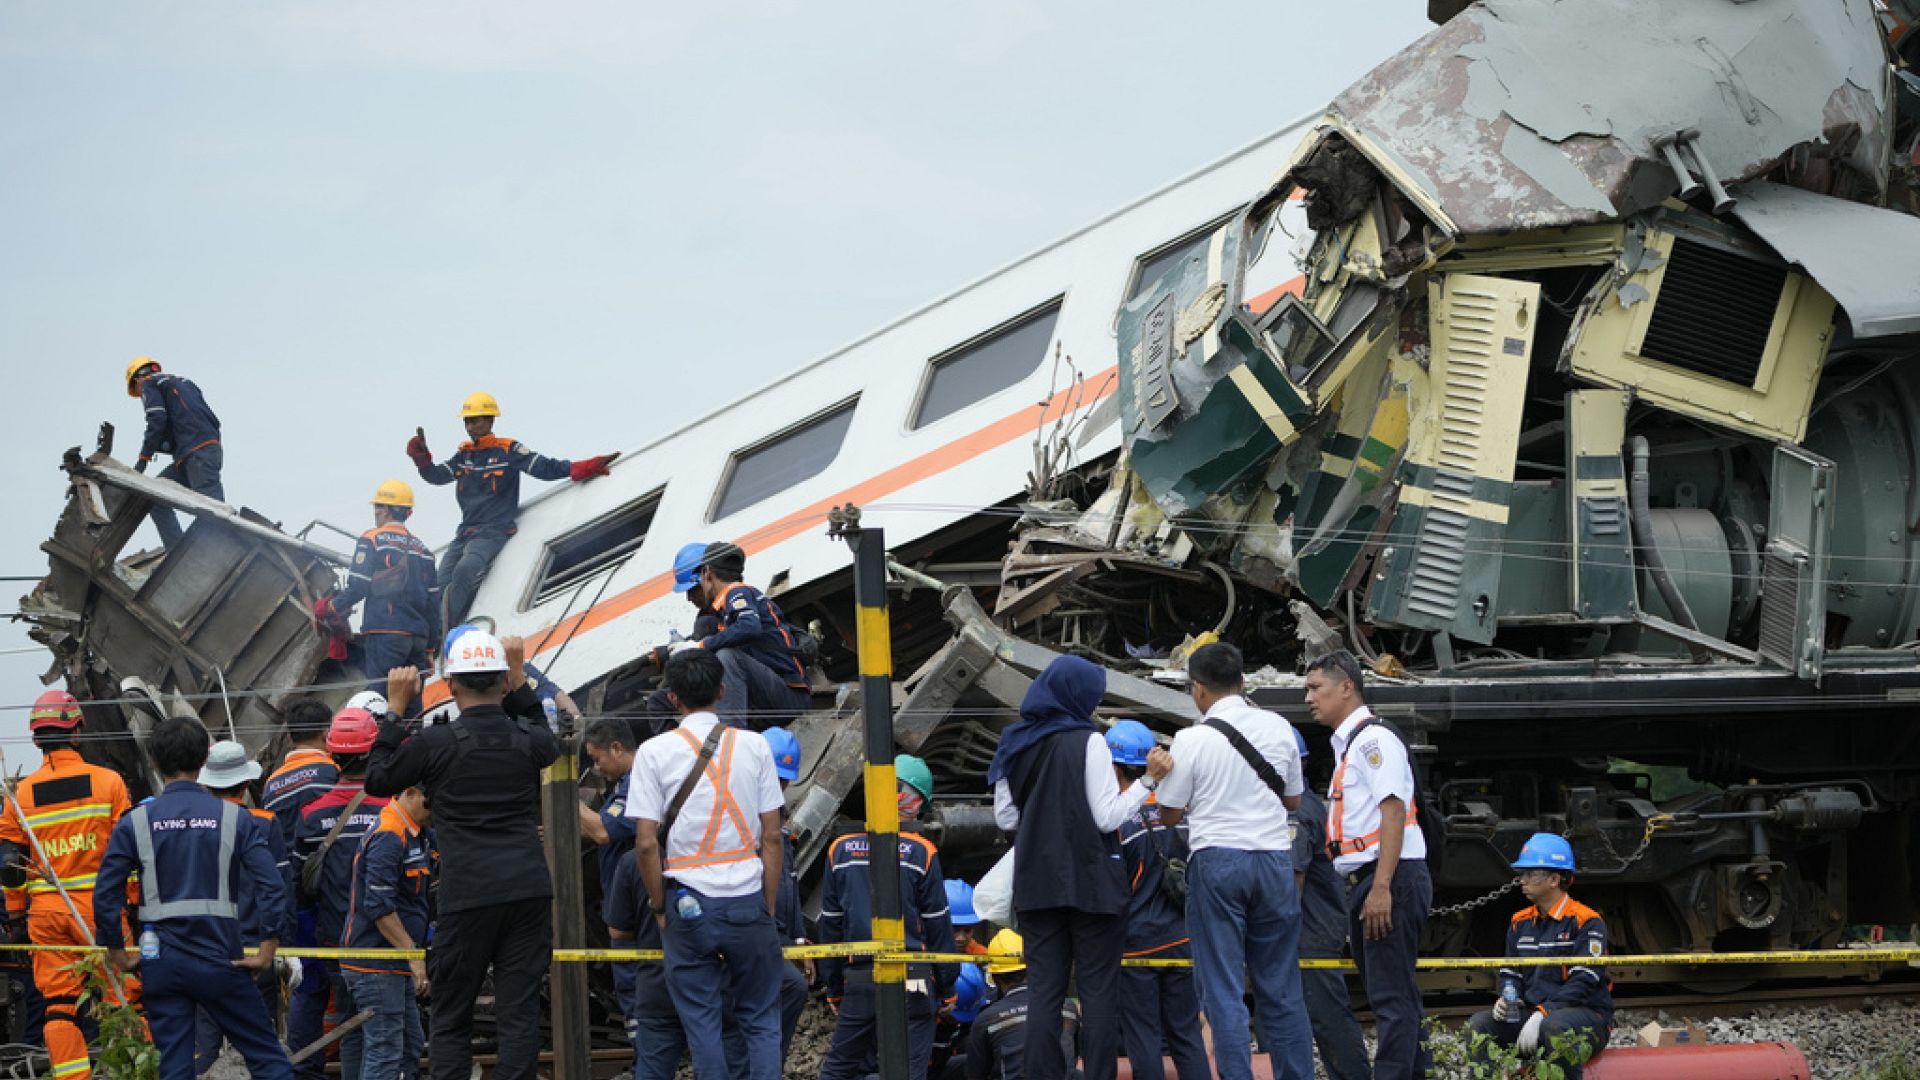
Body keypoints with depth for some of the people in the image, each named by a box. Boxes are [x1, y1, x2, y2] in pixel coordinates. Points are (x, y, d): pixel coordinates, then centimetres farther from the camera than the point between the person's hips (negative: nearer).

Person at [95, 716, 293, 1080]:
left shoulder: (135, 822, -1)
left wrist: (118, 954, 7)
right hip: (219, 960, -1)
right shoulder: (234, 819, -3)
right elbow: (271, 888, -11)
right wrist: (266, 954, -3)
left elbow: (106, 895, -4)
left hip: (160, 964, 1)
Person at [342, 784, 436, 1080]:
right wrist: (414, 955, -22)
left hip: (396, 965, 10)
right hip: (375, 966, -10)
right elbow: (379, 907, -23)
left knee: (412, 1045, 13)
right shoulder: (389, 838, -18)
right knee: (385, 1048, -9)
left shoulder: (417, 836, 13)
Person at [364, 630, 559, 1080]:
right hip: (529, 892, 2)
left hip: (467, 896, -2)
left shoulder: (435, 743, -6)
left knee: (451, 1019, 6)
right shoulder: (527, 739, 3)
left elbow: (378, 780, 11)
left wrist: (395, 709, 15)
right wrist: (521, 678, 31)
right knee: (520, 1012, 2)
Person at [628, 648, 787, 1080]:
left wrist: (659, 907, 4)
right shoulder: (753, 746, 1)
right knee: (760, 1019, 8)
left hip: (687, 902, -1)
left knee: (701, 1020, 7)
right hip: (747, 899, 1)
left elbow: (646, 843, -7)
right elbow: (772, 838, 1)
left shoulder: (655, 752, -3)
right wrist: (769, 908, 8)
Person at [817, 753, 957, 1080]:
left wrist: (834, 986, 16)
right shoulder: (921, 853, -5)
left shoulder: (841, 850, 3)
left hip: (858, 981, 3)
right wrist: (946, 986, 8)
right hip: (912, 983, -3)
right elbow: (938, 926, -2)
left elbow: (830, 924, 8)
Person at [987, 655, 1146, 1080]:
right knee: (1098, 989, 0)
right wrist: (1147, 782, -7)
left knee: (1044, 989, 5)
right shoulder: (1088, 742, -10)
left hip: (1037, 884, 5)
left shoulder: (1016, 745, 6)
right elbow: (1108, 817, -12)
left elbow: (1005, 817, 11)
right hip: (1091, 882, -5)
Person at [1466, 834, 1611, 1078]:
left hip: (1588, 1014, -6)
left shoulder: (1586, 922, -8)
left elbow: (1583, 982, -17)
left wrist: (1542, 1014, -26)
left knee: (1556, 1025, -40)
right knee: (1479, 1024, -14)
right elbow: (1510, 973, 19)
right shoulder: (1520, 922, 14)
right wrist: (1506, 1000, -5)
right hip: (1534, 1012, 6)